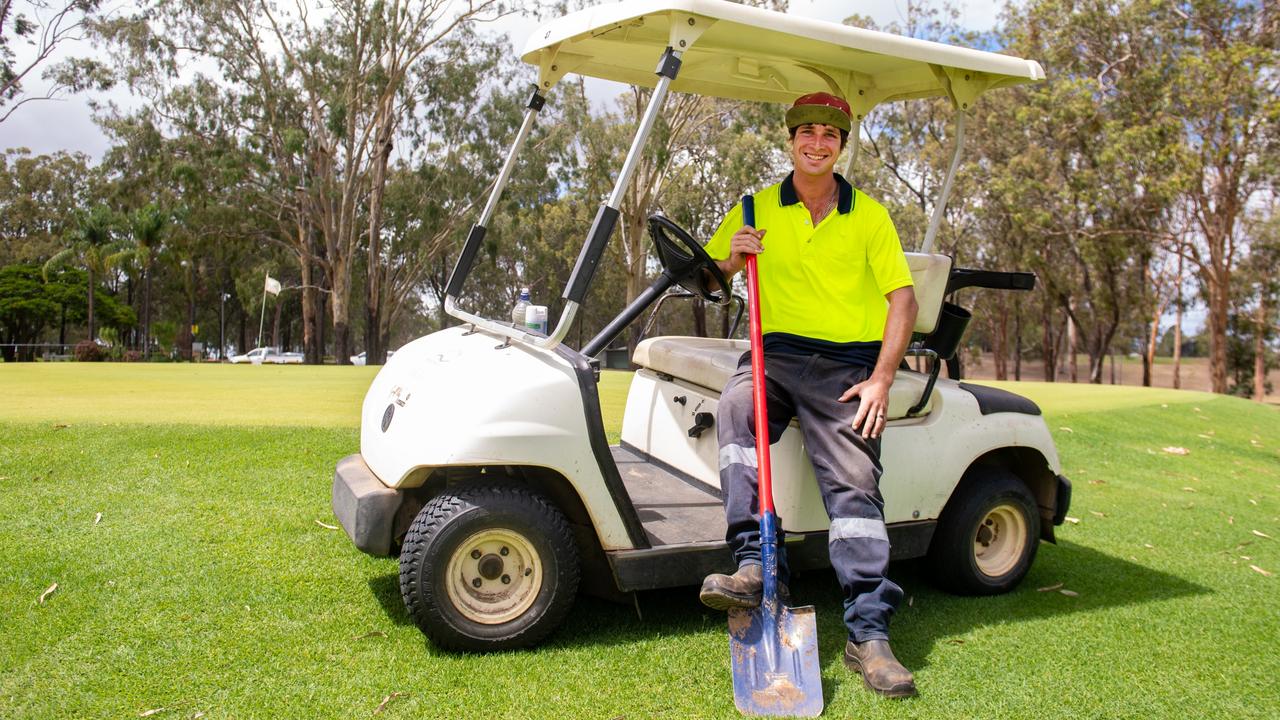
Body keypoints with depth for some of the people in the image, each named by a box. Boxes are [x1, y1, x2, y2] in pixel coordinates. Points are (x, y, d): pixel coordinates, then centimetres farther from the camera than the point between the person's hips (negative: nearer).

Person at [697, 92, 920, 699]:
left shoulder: (868, 215, 11)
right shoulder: (757, 208, 13)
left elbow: (902, 297, 5)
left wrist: (881, 379, -7)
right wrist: (731, 257, -8)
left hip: (846, 361, 0)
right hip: (776, 352, 1)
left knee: (854, 480, -16)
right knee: (736, 407, -32)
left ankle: (868, 634, -14)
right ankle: (755, 564, -36)